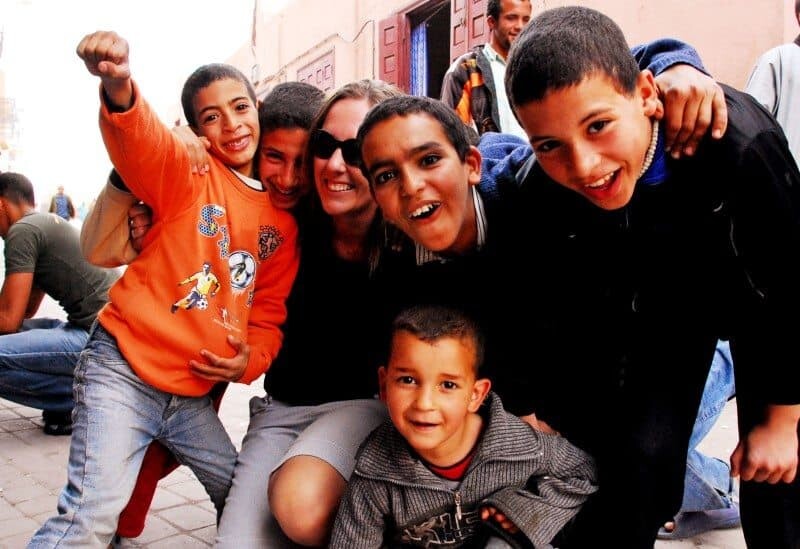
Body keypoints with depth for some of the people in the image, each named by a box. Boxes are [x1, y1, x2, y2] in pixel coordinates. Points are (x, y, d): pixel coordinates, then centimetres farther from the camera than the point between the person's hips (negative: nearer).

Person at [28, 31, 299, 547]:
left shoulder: (284, 217, 7)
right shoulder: (188, 173, -5)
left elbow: (271, 307, 11)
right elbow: (141, 142, -29)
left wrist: (252, 359, -7)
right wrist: (119, 89, -49)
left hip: (195, 394, 6)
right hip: (125, 370, -5)